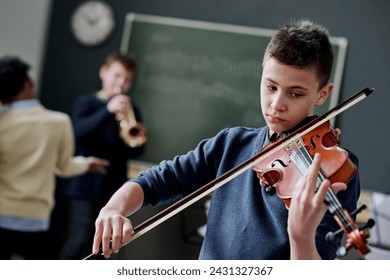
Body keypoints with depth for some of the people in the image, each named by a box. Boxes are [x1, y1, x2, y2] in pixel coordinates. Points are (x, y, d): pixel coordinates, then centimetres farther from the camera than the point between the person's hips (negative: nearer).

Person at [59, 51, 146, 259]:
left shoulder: (130, 110, 13)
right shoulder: (87, 103, 1)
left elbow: (133, 152, 7)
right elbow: (79, 131, -19)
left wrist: (138, 142, -17)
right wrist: (108, 110, -30)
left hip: (114, 188, 4)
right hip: (86, 185, -4)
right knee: (80, 240, -14)